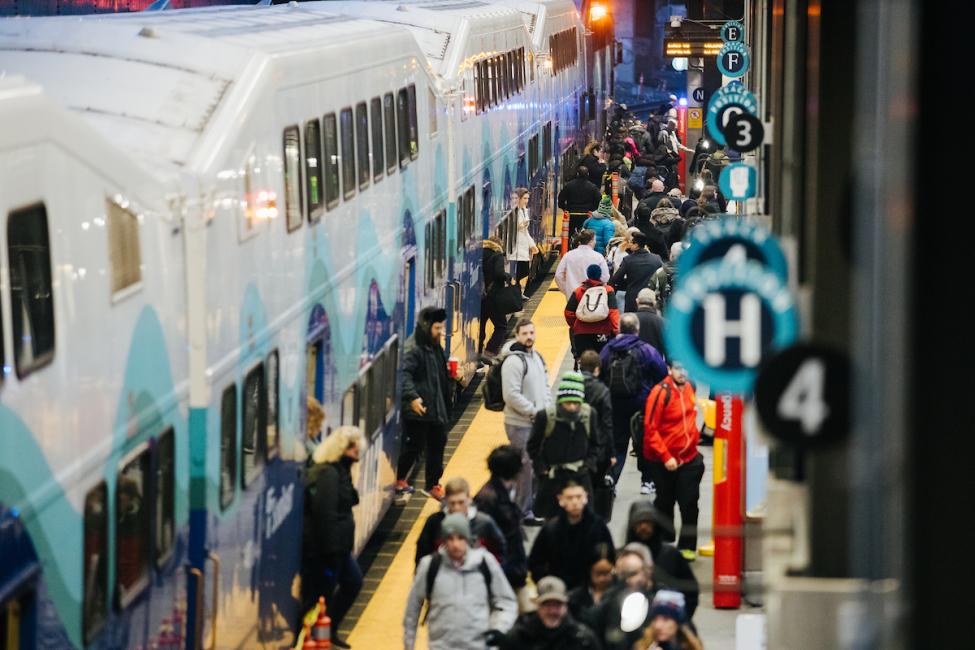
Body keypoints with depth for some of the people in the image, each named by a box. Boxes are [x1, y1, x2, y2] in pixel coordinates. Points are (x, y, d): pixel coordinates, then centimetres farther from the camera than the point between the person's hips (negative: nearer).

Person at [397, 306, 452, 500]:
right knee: (413, 446, 1)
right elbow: (404, 374, -29)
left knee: (437, 446, 13)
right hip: (418, 411, -9)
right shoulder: (413, 350, -17)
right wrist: (412, 396, -39)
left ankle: (433, 485, 26)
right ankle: (399, 480, 22)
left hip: (437, 409, 9)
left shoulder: (436, 348, 13)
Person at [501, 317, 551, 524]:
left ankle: (529, 506, 26)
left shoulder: (536, 357, 13)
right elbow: (512, 395, -21)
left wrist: (547, 408, 5)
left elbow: (545, 386, 22)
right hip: (520, 424, -9)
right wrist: (534, 411, -17)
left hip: (538, 422, 9)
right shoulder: (513, 361, -16)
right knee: (526, 467, -5)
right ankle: (524, 512, 2)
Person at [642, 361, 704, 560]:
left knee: (689, 504, 2)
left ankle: (687, 546, 11)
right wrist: (666, 457, -20)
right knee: (664, 504, 12)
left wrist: (693, 442, 14)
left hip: (689, 458, 4)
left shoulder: (688, 388, 2)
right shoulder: (661, 392, -18)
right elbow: (650, 429, -18)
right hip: (663, 461, -4)